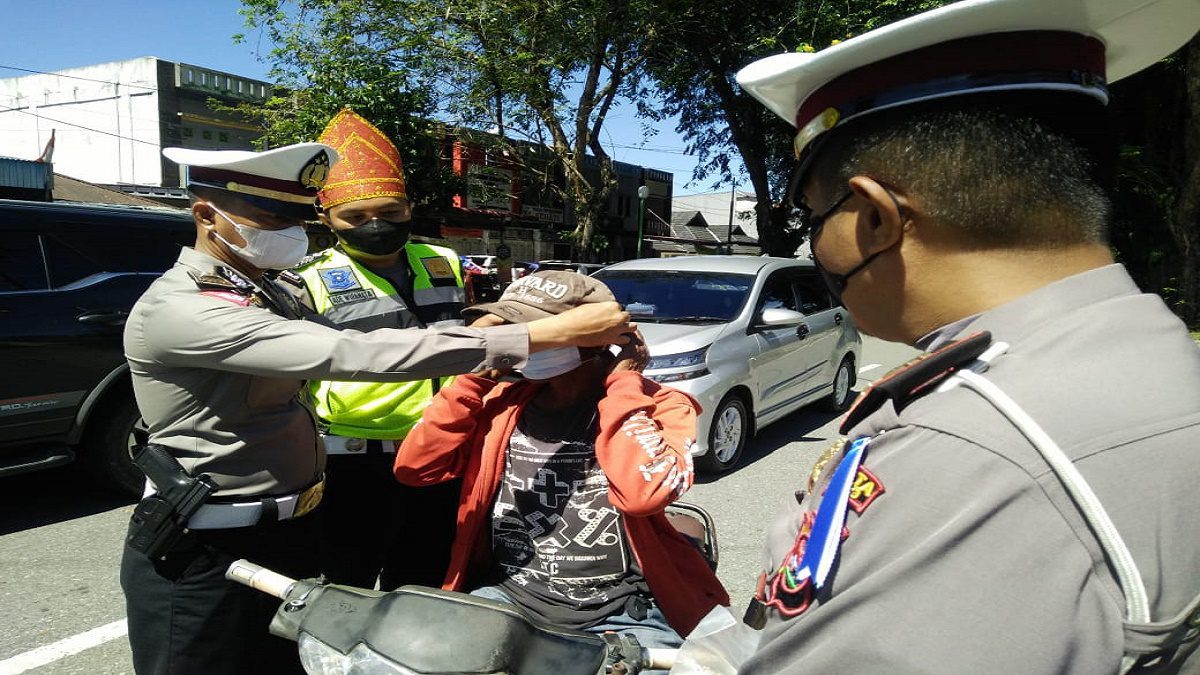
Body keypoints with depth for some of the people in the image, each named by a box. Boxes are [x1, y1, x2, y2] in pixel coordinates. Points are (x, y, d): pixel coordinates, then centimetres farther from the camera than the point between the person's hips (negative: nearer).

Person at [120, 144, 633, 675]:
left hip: (290, 532, 8)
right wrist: (543, 335, -35)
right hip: (204, 557, -8)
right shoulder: (176, 309, -23)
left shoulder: (266, 292, 8)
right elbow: (349, 354, -33)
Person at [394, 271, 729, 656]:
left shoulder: (657, 405, -6)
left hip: (621, 614, -2)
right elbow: (413, 469, 1)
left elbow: (645, 493, -26)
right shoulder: (502, 400, 7)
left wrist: (622, 383, -15)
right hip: (507, 596, 2)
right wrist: (476, 376, -3)